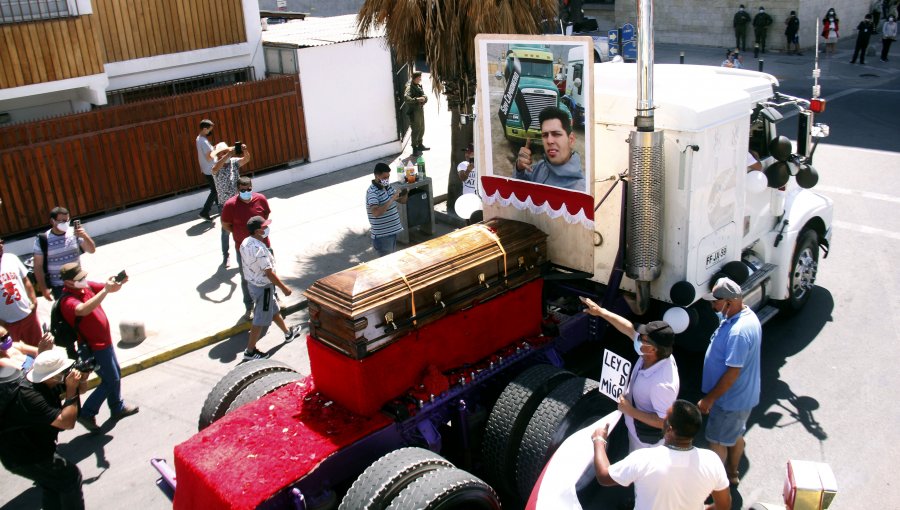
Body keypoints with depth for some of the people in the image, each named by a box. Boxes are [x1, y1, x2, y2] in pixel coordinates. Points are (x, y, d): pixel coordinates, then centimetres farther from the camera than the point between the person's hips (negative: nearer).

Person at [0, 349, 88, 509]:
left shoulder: (51, 382, -8)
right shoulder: (30, 397, -34)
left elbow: (81, 389, 6)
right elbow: (67, 422, -35)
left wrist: (82, 380, -16)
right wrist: (71, 390, -32)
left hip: (36, 445, 9)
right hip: (22, 457, -9)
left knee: (52, 485, 21)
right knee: (70, 477, -3)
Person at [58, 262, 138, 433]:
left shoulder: (87, 286, -1)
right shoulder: (67, 300, -26)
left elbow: (112, 289, 4)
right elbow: (83, 310, -48)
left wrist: (119, 282, -21)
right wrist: (105, 290, -51)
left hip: (104, 340, 9)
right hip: (95, 347, -9)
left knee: (116, 374, 22)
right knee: (110, 380, 0)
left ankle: (117, 408, 40)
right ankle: (87, 414, 13)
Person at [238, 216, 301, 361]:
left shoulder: (245, 242, -4)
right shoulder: (260, 249, -31)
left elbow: (243, 266, 9)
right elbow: (269, 273, -27)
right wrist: (284, 288, -16)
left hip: (251, 283, 9)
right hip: (263, 287, -9)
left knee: (273, 310, 26)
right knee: (261, 319, 5)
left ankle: (288, 333, 46)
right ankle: (250, 352, 15)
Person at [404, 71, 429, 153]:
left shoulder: (419, 85, 10)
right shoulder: (410, 87, -17)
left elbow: (424, 95, 15)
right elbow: (406, 98, -32)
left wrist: (424, 98, -9)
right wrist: (417, 99, -41)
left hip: (420, 109, 9)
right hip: (414, 111, -9)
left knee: (422, 129, 18)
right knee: (416, 130, -4)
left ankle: (420, 145, 34)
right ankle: (415, 148, 6)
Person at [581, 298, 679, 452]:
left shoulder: (662, 383, -43)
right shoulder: (657, 354, -18)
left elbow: (664, 421, -35)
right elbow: (629, 328, -7)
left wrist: (630, 411, -29)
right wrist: (601, 311, -6)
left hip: (647, 439, -7)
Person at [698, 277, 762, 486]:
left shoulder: (738, 332, -35)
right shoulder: (746, 314, -3)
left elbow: (733, 372, -31)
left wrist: (709, 399, -23)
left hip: (731, 399, -10)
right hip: (743, 394, 10)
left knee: (717, 441, 9)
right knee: (735, 435, 26)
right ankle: (732, 474, 46)